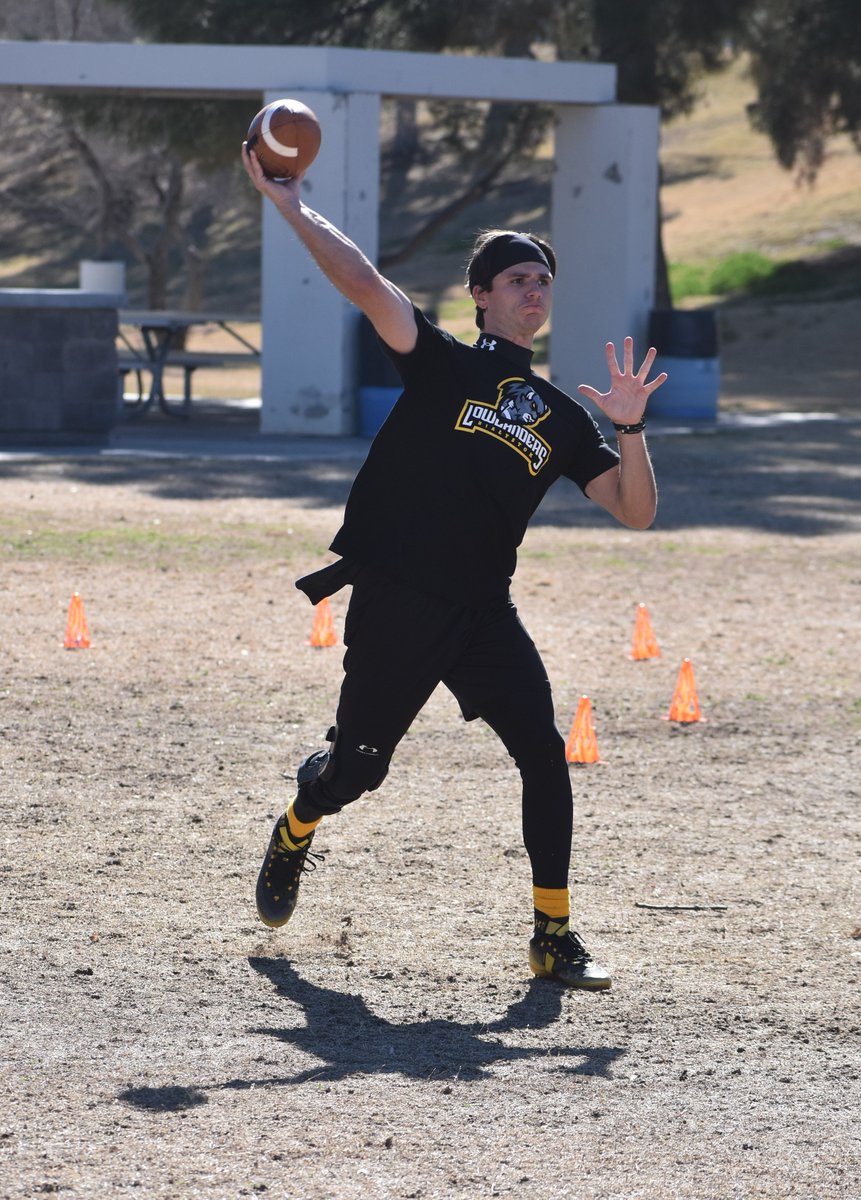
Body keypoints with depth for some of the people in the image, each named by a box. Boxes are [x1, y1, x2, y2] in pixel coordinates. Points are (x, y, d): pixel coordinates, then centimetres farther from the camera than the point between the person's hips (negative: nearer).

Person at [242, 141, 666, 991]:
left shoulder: (561, 417, 15)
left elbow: (635, 512, 9)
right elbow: (365, 285, -11)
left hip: (483, 613, 3)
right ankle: (292, 837, 40)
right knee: (356, 767, 5)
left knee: (543, 751, -13)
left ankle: (554, 936, -6)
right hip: (394, 604, -3)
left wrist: (630, 428, -6)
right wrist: (290, 208, -17)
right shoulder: (443, 364, 3)